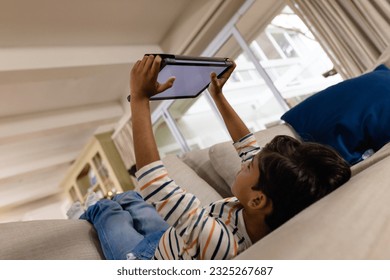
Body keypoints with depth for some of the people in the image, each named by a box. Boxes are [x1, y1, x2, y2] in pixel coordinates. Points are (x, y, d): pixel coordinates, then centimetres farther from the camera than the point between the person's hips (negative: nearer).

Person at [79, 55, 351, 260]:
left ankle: (92, 219, 52)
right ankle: (91, 220, 57)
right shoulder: (274, 218, -29)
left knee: (104, 208, 19)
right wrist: (219, 96, -10)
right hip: (170, 241, 6)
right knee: (127, 197, 27)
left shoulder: (219, 242, -51)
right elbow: (250, 147, -15)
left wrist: (140, 97, -46)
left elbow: (154, 183, -51)